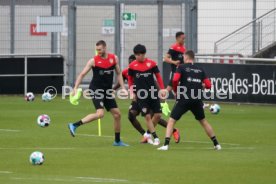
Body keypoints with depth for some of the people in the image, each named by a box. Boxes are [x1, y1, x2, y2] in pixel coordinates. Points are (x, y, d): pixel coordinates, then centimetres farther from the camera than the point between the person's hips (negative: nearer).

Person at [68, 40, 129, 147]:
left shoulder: (114, 58, 4)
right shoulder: (94, 61, -8)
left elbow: (118, 74, 14)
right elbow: (82, 74, -5)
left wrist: (123, 88, 5)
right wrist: (75, 88, -15)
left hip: (107, 91, 6)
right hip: (96, 90, -6)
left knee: (117, 114, 6)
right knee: (100, 113, -25)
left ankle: (117, 141, 19)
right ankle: (74, 126, -22)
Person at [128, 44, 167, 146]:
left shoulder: (152, 63, -1)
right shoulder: (132, 66, -2)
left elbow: (158, 76, 6)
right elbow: (130, 79, 9)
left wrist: (162, 89, -2)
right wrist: (132, 92, 0)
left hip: (152, 93, 2)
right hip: (141, 95, -2)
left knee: (158, 115, 0)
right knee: (147, 116, -6)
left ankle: (148, 133, 20)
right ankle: (155, 137, 1)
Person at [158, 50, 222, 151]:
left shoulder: (182, 67, 0)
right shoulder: (200, 70, 12)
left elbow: (175, 80, -15)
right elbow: (208, 85, 8)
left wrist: (175, 90, 3)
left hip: (184, 100, -4)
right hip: (197, 100, 4)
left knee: (171, 121, 1)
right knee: (203, 121, 22)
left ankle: (166, 144, -14)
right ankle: (216, 144, 23)